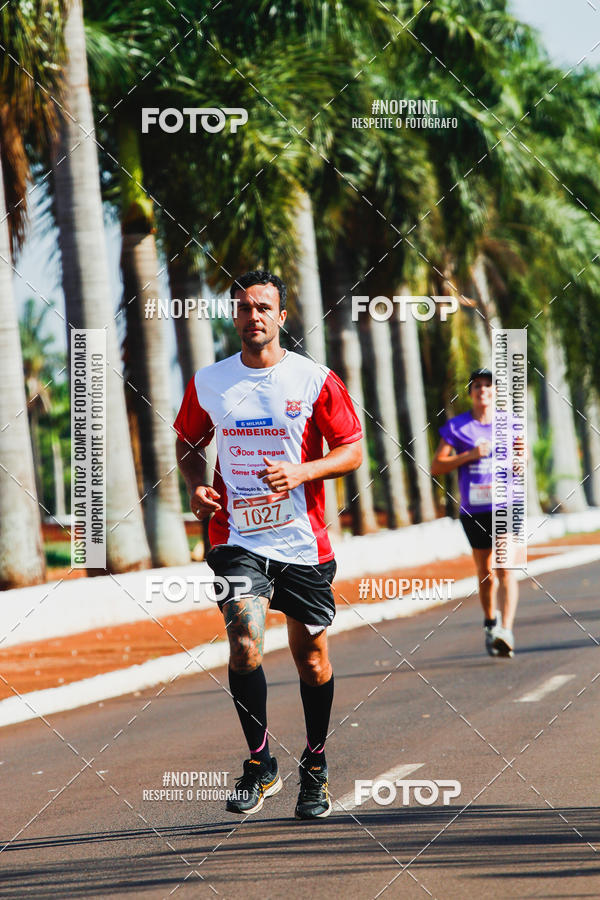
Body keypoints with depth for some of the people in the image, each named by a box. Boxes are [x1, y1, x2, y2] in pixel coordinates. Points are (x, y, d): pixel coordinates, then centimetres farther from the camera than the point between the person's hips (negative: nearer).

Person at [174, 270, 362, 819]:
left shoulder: (316, 380, -3)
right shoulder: (208, 383, 3)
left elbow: (353, 450, 0)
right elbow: (189, 443, 19)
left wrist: (301, 472, -16)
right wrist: (197, 487, -1)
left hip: (304, 542, 0)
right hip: (238, 539, 0)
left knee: (312, 658, 8)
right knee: (245, 644, -19)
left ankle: (315, 768, 29)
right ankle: (260, 764, -3)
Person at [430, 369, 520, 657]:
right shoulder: (456, 427, 2)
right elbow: (436, 467, -2)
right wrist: (469, 455, -14)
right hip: (474, 511, 1)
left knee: (505, 569, -15)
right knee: (485, 573, 11)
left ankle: (506, 631, -25)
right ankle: (490, 623, 34)